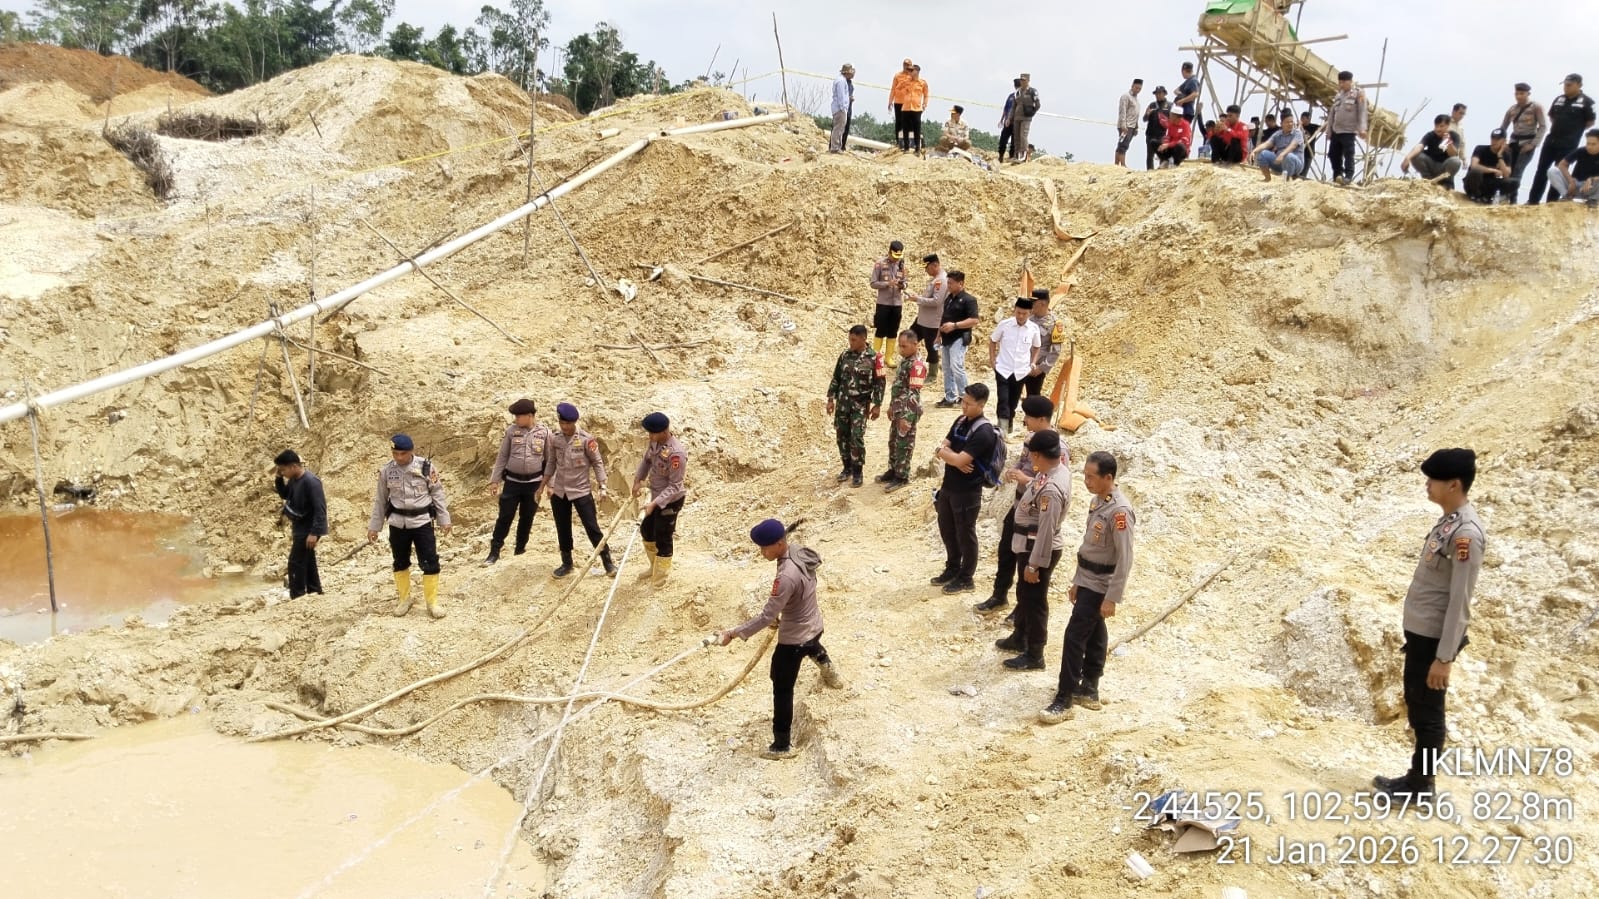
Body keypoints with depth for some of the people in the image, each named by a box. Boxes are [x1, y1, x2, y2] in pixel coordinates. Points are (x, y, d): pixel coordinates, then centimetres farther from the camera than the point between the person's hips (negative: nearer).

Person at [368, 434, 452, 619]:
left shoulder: (425, 467, -8)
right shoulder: (386, 471, -3)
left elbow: (437, 493, 0)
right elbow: (380, 500, 6)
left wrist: (444, 519, 1)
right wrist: (374, 526, 7)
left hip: (422, 522, -2)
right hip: (397, 523, 2)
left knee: (430, 562, -2)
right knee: (400, 562, 12)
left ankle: (432, 602, 10)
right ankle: (405, 600, 28)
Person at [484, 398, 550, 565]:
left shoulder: (544, 432, -5)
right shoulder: (511, 431, -3)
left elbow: (549, 460, 1)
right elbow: (502, 457, 3)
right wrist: (494, 480, 1)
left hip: (533, 482, 0)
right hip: (512, 481, 0)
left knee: (527, 517, 11)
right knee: (505, 516, 1)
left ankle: (520, 549, 26)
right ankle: (494, 551, 10)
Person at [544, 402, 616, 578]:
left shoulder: (586, 439, -13)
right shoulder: (554, 438, -1)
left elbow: (597, 463, -7)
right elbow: (551, 463, 11)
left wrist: (602, 487, -11)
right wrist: (544, 485, 13)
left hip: (581, 491, -4)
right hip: (559, 492, 4)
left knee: (592, 528, -1)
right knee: (563, 530, 12)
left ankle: (608, 563, 9)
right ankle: (567, 564, 27)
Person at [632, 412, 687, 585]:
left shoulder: (676, 453, -31)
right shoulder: (654, 442, -7)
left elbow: (674, 486, -27)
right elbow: (646, 460, 14)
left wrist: (654, 503, -32)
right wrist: (638, 481, 2)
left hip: (670, 501, -9)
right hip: (657, 497, 9)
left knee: (662, 538, 2)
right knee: (646, 530, 23)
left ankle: (660, 577, 19)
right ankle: (655, 566, 43)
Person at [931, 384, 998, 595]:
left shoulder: (984, 432, -21)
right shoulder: (960, 421, 5)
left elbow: (960, 460, -26)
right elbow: (942, 448, 3)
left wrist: (945, 452, -8)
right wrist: (957, 460, -16)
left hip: (968, 492, -8)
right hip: (948, 486, 8)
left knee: (965, 534, 6)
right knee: (946, 530, 19)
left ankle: (966, 578, 21)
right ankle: (952, 569, 37)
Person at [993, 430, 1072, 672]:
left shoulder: (1051, 488, -31)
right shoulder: (1054, 471, 0)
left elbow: (1046, 531, -28)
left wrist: (1034, 564, -23)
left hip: (1039, 549, -10)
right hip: (1029, 545, 10)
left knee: (1034, 601, 5)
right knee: (1024, 594, 25)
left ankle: (1034, 656, 20)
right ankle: (1019, 639, 44)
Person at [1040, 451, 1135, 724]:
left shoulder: (1119, 511, -23)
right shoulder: (1097, 501, 6)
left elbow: (1124, 560, -22)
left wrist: (1112, 598, -21)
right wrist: (1077, 581, 18)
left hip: (1100, 586, -9)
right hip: (1088, 581, 9)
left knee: (1074, 637, -9)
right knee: (1093, 636, 18)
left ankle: (1064, 701, -3)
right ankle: (1088, 689, 30)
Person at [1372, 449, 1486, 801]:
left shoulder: (1466, 533, -22)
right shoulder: (1447, 522, 8)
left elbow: (1459, 601, -22)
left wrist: (1444, 657, -21)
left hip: (1434, 638, -9)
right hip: (1419, 632, 9)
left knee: (1427, 712, 3)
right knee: (1415, 707, 18)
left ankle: (1422, 785, 15)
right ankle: (1417, 777, 30)